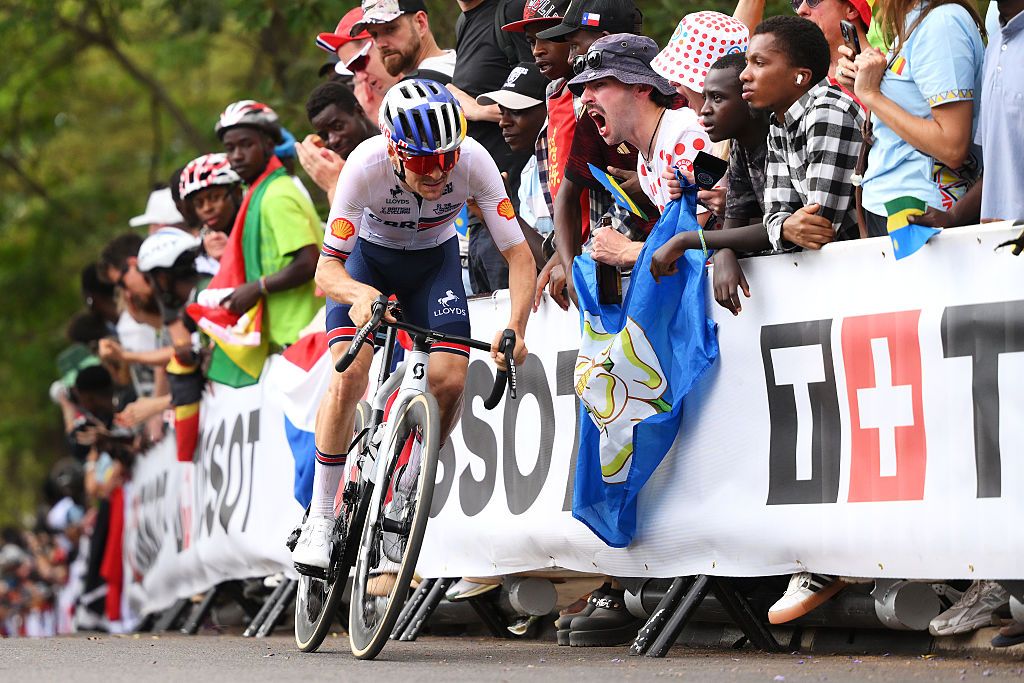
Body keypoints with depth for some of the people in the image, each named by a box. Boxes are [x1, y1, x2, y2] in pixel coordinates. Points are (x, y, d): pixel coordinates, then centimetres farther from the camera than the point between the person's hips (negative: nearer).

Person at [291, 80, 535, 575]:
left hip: (434, 261, 2)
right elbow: (327, 268, -32)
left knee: (449, 381, -17)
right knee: (349, 377, -22)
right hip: (368, 259, -2)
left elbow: (519, 253, -26)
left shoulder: (474, 162, -31)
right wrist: (360, 295, -54)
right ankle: (320, 518, -9)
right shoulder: (366, 166, -35)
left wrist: (515, 327, -42)